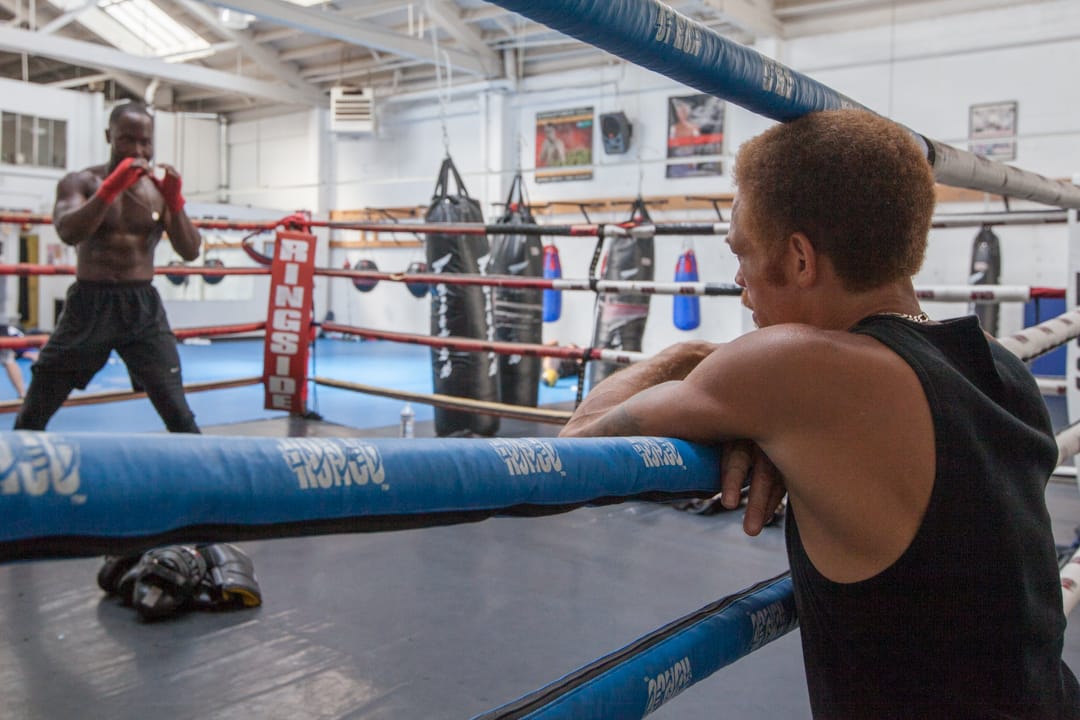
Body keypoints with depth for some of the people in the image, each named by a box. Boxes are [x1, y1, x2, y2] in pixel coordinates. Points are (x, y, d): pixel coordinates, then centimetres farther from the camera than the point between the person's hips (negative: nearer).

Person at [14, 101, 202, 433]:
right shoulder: (80, 182, 0)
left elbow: (191, 252, -3)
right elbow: (68, 232, -20)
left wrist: (175, 202, -18)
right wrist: (112, 186, -29)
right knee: (33, 414, 7)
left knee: (178, 413, -3)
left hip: (143, 307, 1)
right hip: (89, 305, 0)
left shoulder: (160, 188, 5)